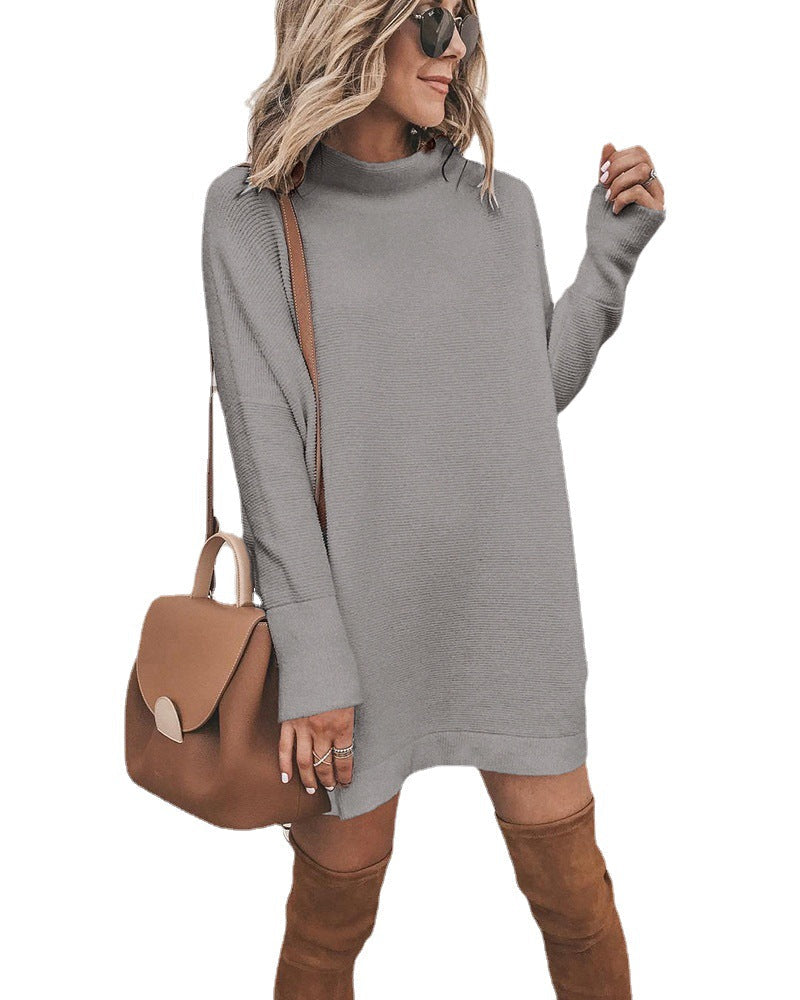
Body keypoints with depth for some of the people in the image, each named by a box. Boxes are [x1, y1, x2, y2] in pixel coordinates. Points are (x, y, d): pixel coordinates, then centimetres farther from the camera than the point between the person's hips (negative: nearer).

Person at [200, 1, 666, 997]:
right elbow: (265, 444, -8)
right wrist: (310, 655, -13)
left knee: (573, 894, 9)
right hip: (359, 611, -2)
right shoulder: (252, 212, -3)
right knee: (333, 907, 8)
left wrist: (611, 253, 5)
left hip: (513, 606, 3)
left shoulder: (502, 205, 7)